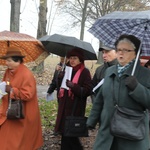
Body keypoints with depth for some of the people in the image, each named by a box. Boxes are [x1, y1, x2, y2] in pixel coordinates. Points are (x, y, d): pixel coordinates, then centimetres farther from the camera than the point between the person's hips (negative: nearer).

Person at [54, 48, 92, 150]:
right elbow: (61, 86, 17)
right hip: (65, 106, 7)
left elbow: (88, 91, -16)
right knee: (64, 131, 11)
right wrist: (60, 77, -3)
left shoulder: (85, 72, -9)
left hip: (75, 108, -7)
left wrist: (74, 86, -26)